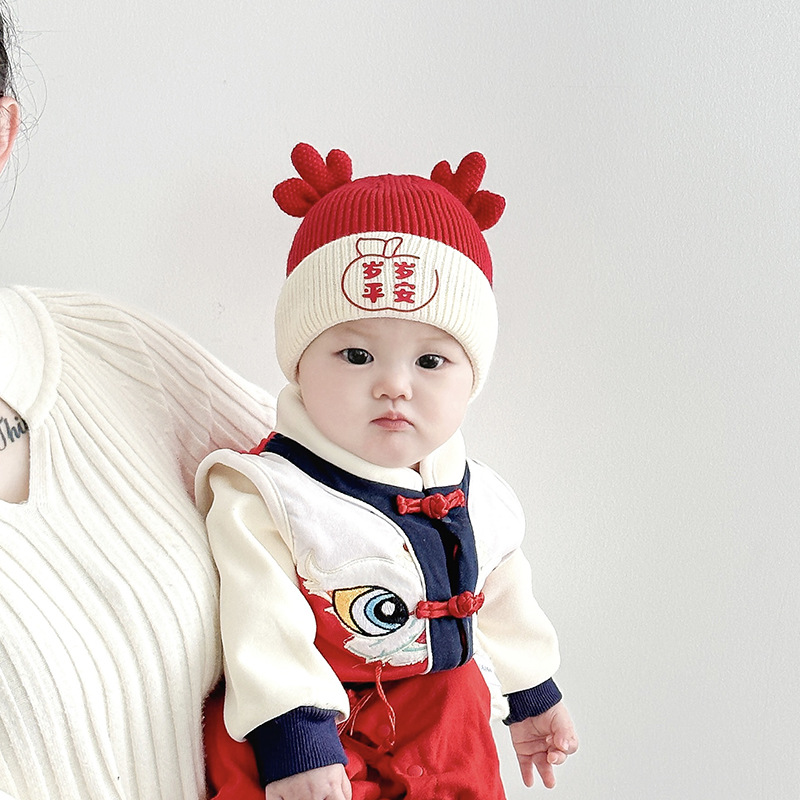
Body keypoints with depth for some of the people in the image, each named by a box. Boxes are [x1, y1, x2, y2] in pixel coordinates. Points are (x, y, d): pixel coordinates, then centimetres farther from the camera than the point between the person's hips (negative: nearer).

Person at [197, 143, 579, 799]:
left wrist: (535, 695, 23)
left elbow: (503, 601, 13)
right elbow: (265, 633, -25)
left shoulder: (477, 501, -3)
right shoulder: (264, 497, -21)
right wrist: (293, 743, -30)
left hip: (445, 727, 4)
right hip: (324, 735, -4)